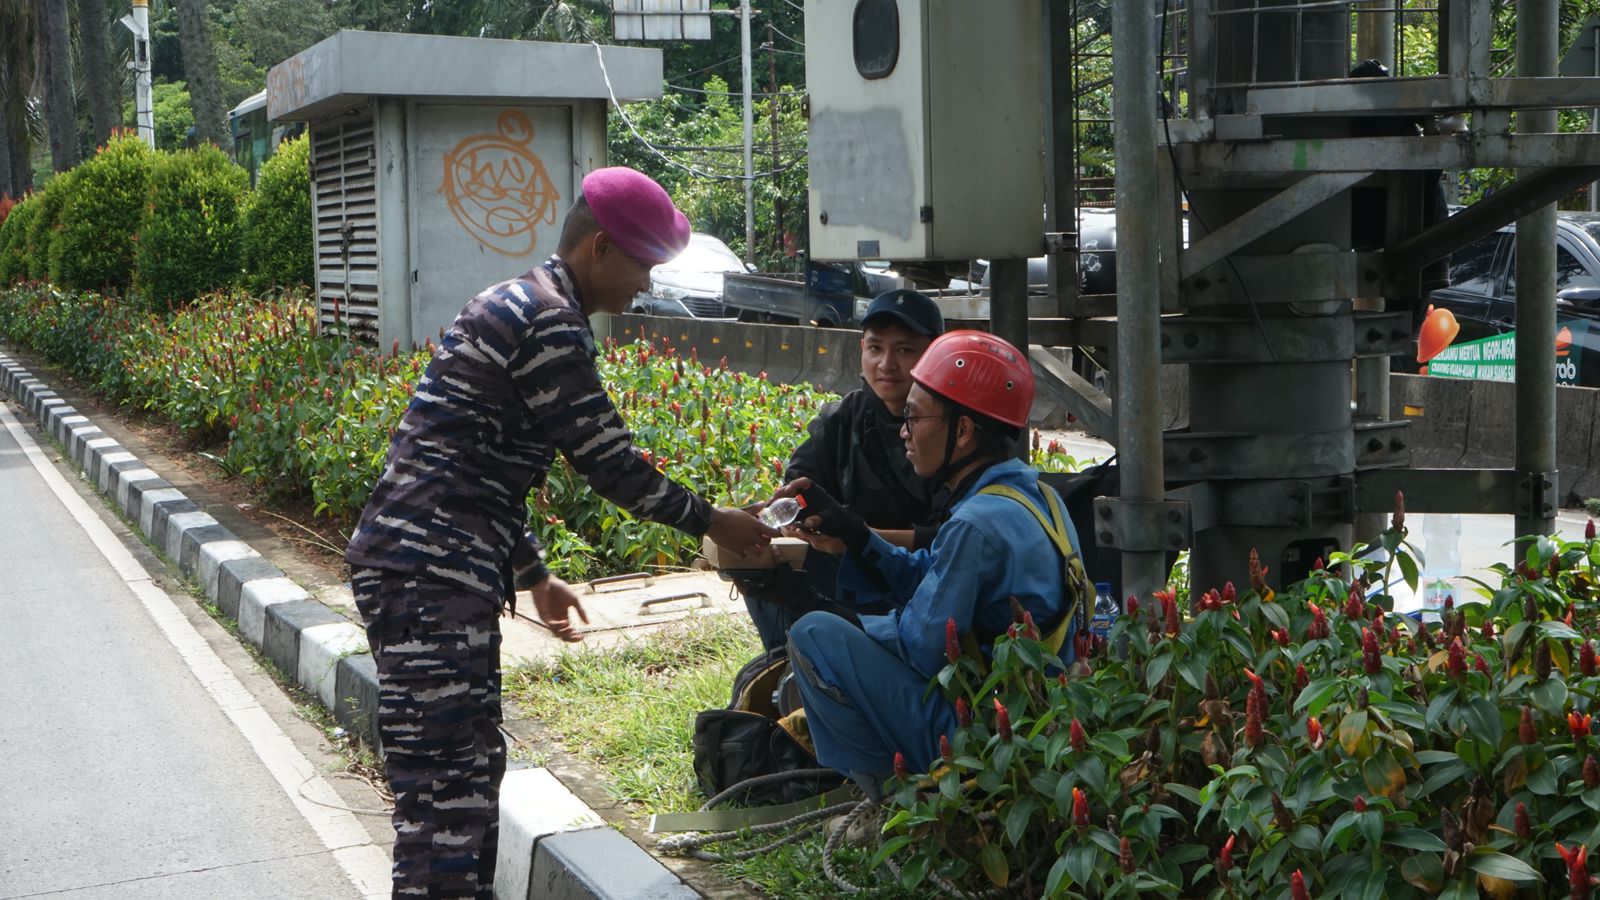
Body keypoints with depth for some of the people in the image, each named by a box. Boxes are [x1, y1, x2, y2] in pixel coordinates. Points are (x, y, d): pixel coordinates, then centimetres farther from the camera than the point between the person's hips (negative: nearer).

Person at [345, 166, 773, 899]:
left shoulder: (517, 305, 20)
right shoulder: (549, 322, -13)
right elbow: (608, 461, -10)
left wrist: (533, 573, 30)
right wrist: (711, 523, 3)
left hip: (418, 564, 11)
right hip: (430, 572, -11)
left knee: (471, 769, 15)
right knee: (447, 790, -10)